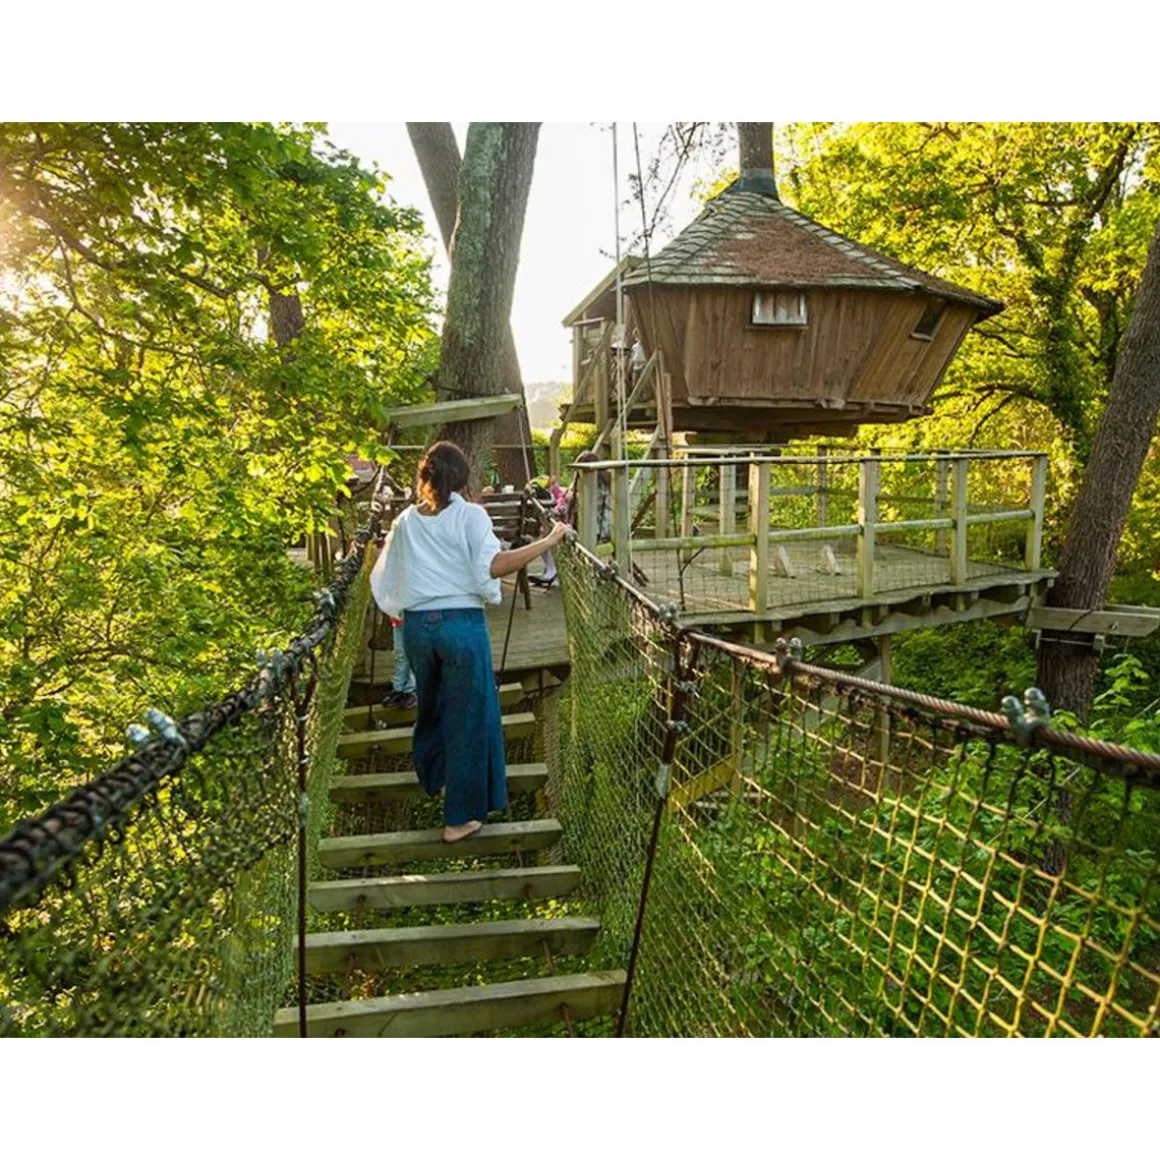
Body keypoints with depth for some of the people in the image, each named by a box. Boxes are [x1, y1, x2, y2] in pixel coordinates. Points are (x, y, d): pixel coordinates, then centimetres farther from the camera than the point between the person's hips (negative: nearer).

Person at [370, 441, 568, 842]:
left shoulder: (406, 522, 7)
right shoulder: (470, 515, -7)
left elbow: (384, 580, 12)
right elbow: (493, 566, -22)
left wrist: (399, 609, 33)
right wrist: (547, 541, -18)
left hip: (417, 625, 5)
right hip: (462, 624, -5)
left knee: (430, 707, 26)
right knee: (467, 718, 5)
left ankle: (432, 778, 48)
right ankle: (460, 817, 11)